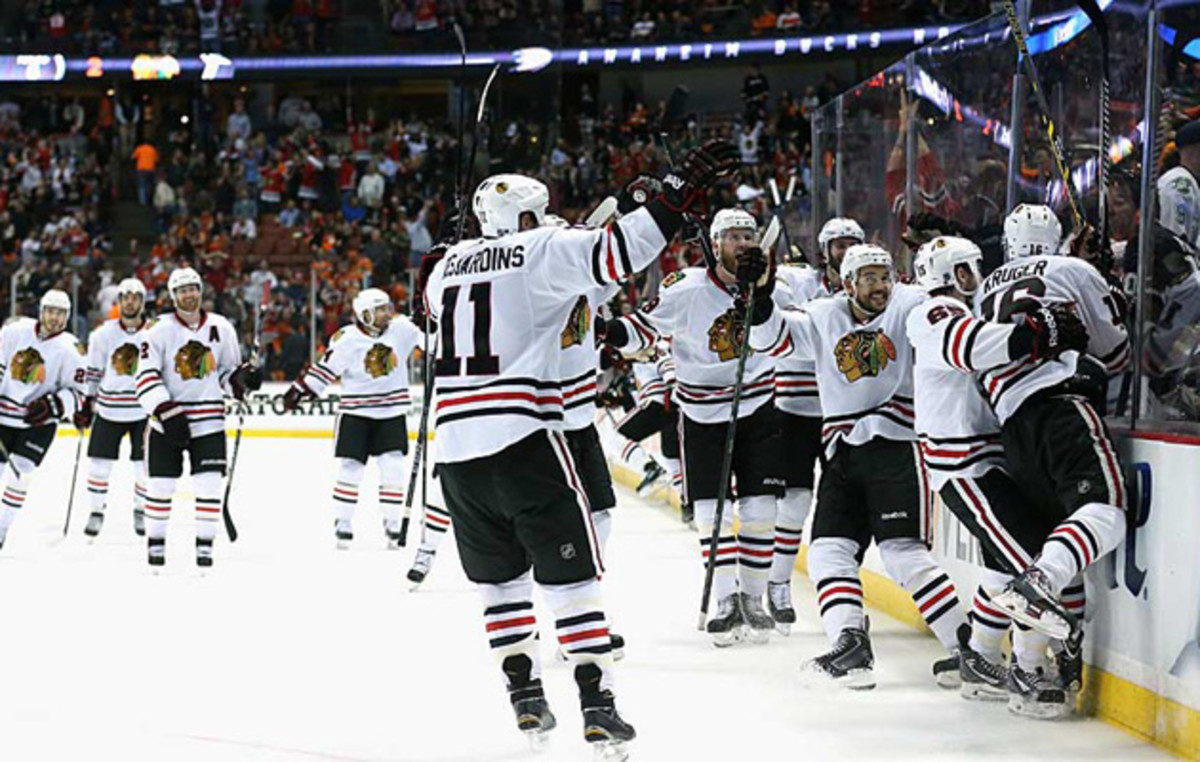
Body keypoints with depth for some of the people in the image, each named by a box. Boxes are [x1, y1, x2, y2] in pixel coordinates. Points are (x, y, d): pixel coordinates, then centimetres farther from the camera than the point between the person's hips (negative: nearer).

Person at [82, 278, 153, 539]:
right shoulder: (103, 334, 0)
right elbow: (92, 372, 9)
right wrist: (86, 404, 7)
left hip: (144, 409, -1)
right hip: (109, 408, 1)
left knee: (145, 466, 2)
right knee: (99, 464, 2)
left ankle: (141, 511, 23)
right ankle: (97, 512, 19)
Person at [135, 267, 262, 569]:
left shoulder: (221, 328, 3)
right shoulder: (160, 330, -7)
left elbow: (229, 370, 15)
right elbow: (146, 377, -11)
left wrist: (244, 378, -8)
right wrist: (166, 413, -20)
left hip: (209, 420, 2)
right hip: (167, 420, -2)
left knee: (209, 485, -4)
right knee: (161, 485, 2)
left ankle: (205, 545, 5)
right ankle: (155, 542, 16)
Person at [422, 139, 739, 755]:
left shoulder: (446, 267, 16)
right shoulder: (542, 252, -1)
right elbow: (616, 252, -16)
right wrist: (682, 189, -15)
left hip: (455, 448, 5)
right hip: (522, 440, -5)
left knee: (499, 576, 17)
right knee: (569, 573, -1)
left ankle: (526, 700, 17)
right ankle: (596, 703, -8)